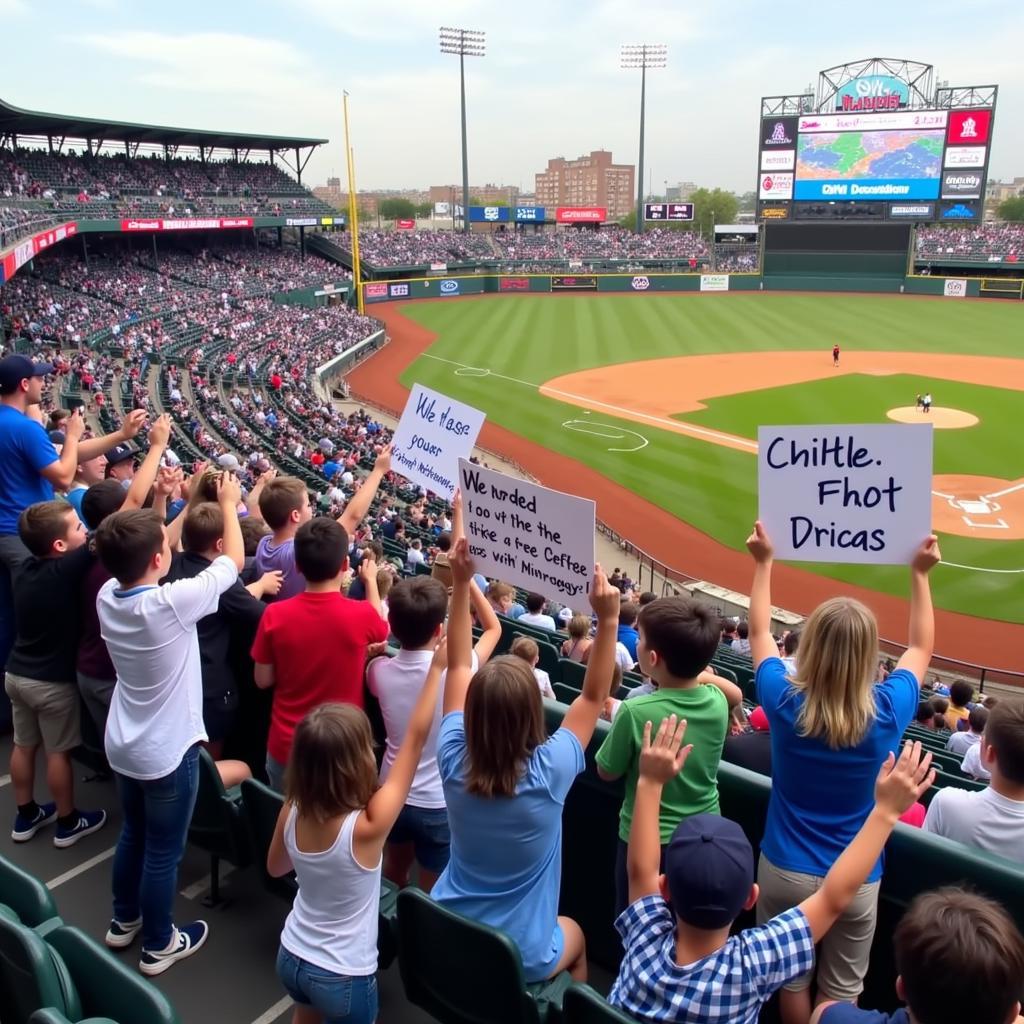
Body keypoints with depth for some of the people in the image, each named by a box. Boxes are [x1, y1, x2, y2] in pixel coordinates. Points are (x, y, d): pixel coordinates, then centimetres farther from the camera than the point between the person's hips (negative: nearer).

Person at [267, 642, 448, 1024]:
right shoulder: (367, 825, -32)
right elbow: (416, 738, -29)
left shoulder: (293, 811, -17)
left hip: (291, 957, 5)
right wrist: (437, 667, -24)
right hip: (342, 977, -4)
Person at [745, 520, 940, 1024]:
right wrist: (920, 574, 7)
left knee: (790, 979, 21)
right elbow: (921, 647, 1)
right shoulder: (888, 712, -20)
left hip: (785, 871, 0)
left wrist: (764, 563, 6)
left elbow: (759, 633, -1)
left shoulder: (785, 702, -20)